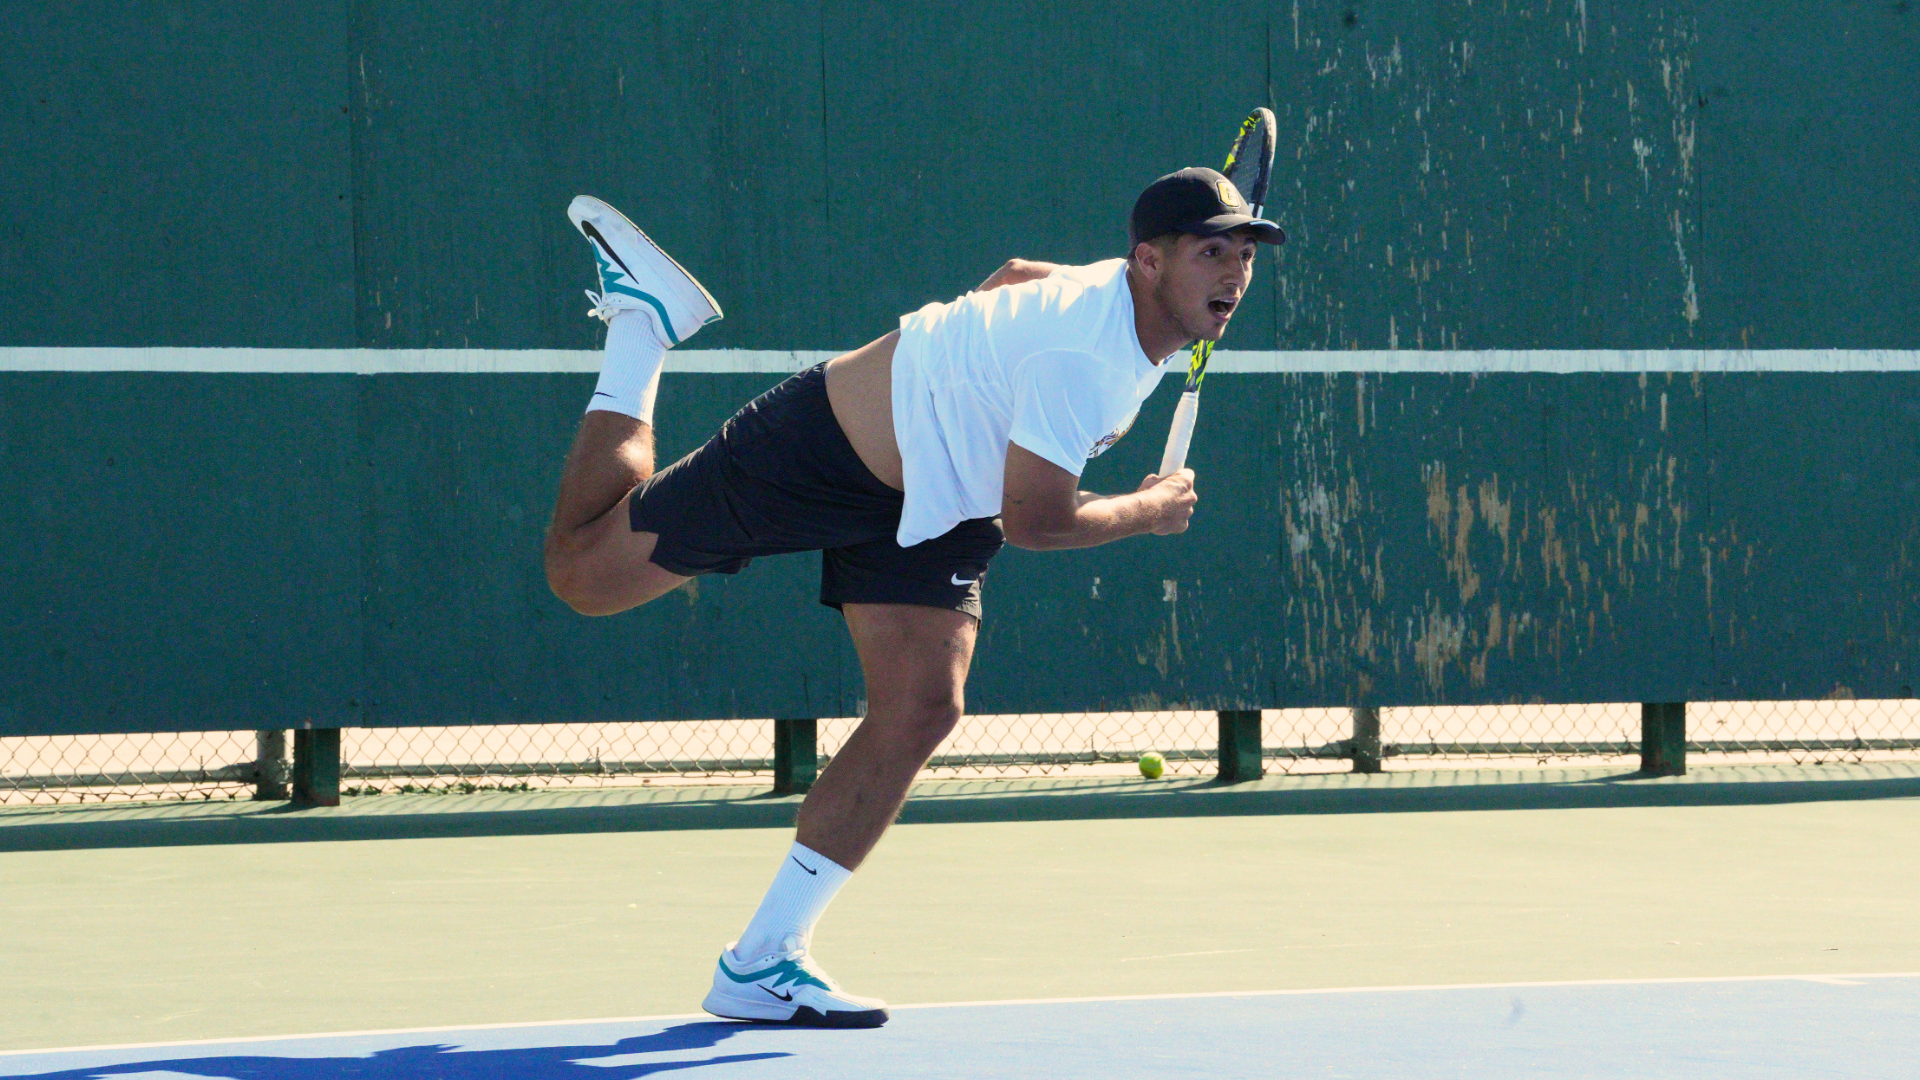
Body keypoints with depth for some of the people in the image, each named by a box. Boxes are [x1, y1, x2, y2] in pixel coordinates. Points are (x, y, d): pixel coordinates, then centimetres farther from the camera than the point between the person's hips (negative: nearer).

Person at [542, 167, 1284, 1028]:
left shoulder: (1132, 301, -4)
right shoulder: (1082, 358, -34)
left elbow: (1012, 277, 16)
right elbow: (1033, 523, -29)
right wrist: (1148, 511, -14)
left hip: (926, 510, 8)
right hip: (814, 454, -8)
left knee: (921, 711, -8)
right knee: (582, 574, 1)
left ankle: (762, 963, -3)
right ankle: (641, 318, 21)